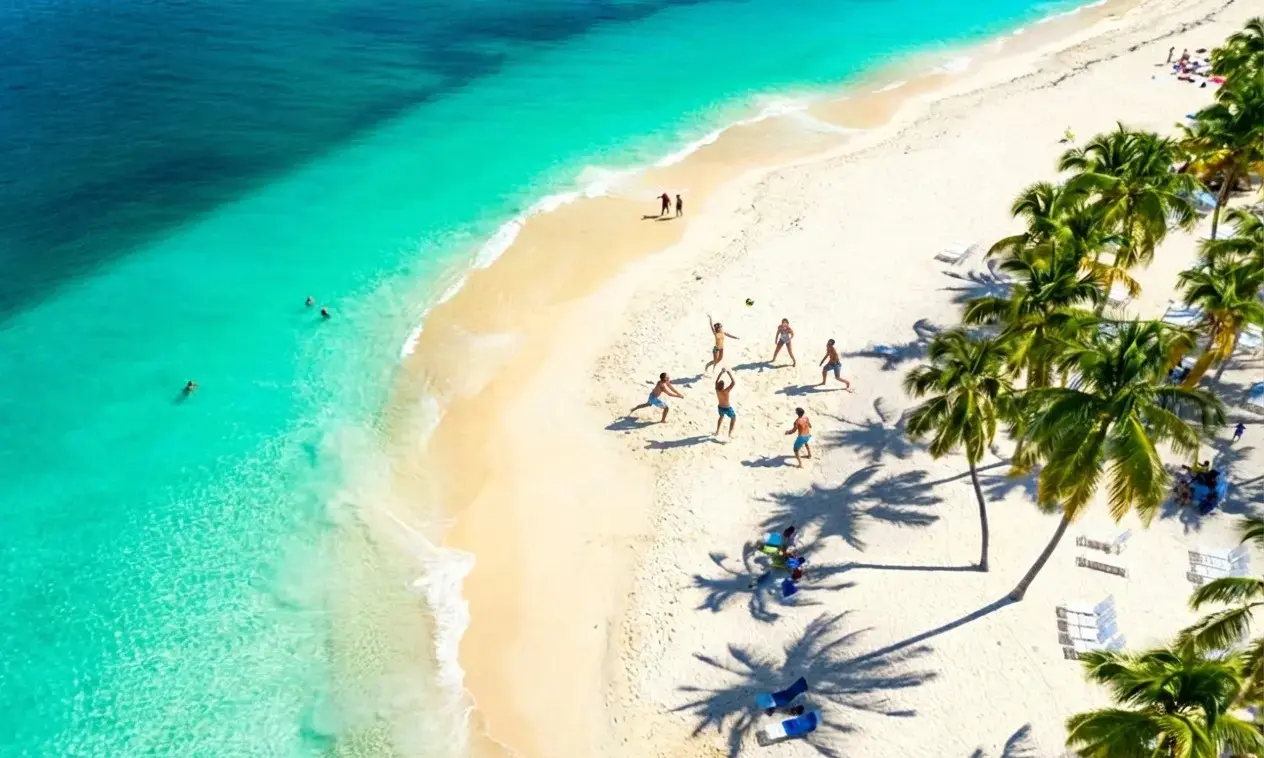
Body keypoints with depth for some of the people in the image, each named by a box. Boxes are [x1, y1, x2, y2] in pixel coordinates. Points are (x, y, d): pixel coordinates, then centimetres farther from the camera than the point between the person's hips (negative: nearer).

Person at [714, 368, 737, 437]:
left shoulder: (717, 390, -22)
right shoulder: (726, 391, -36)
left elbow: (717, 380, -5)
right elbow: (734, 382, -38)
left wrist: (722, 372, -10)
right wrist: (729, 372, -34)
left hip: (720, 407, 5)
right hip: (727, 408, -5)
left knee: (721, 417, 35)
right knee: (734, 417, 24)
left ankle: (717, 432, 43)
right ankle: (730, 433, 24)